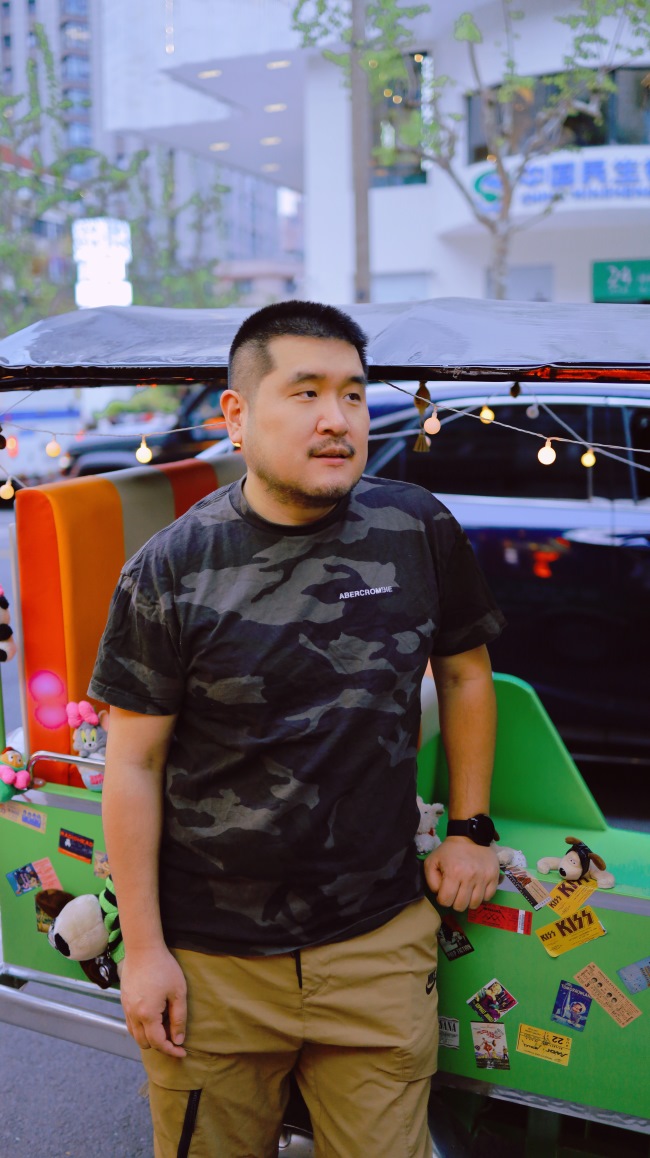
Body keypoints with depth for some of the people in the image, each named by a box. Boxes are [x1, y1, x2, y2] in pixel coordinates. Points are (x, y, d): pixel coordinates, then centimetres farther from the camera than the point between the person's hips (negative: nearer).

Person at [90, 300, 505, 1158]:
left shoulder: (420, 531, -2)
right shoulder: (169, 571, -9)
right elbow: (134, 766, -5)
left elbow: (466, 675, 12)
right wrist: (144, 950, -4)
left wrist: (470, 830, 12)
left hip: (381, 944, 2)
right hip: (210, 961, -1)